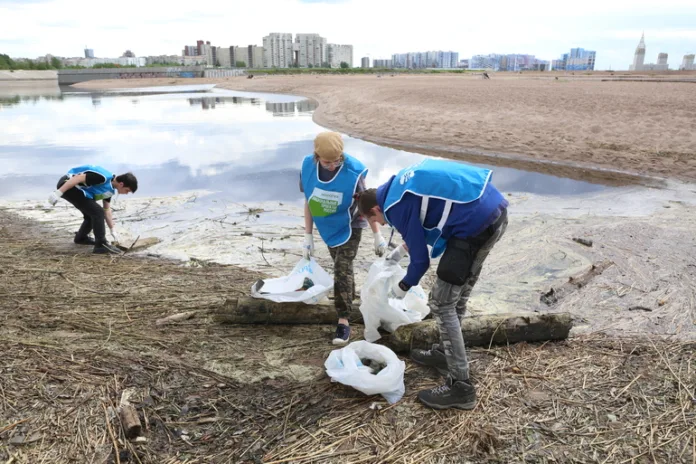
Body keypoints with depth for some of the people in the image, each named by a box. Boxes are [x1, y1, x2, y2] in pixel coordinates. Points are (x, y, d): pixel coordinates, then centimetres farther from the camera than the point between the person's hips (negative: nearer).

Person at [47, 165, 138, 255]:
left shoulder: (110, 189, 8)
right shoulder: (103, 177, -22)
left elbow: (106, 210, 17)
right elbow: (78, 178, -27)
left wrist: (112, 230, 20)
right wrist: (58, 193, -30)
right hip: (67, 186, -10)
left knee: (91, 213, 18)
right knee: (97, 212, -14)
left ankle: (81, 238, 37)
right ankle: (101, 245, -11)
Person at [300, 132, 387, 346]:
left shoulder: (352, 171, -28)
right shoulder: (308, 167, -18)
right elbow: (309, 202, -6)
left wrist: (377, 235, -11)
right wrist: (308, 236, -4)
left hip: (350, 227, -4)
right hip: (328, 228, 4)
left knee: (342, 270, -12)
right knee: (341, 267, 19)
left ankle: (343, 321, -6)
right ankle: (350, 296, 44)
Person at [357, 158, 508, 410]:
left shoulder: (396, 208, -6)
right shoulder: (401, 185, 21)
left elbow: (421, 260, -1)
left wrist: (401, 288, 17)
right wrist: (400, 251, 43)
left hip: (477, 222, -10)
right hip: (497, 209, 10)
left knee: (441, 304, -1)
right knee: (459, 293, 22)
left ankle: (460, 387, 4)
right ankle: (445, 353, 38)